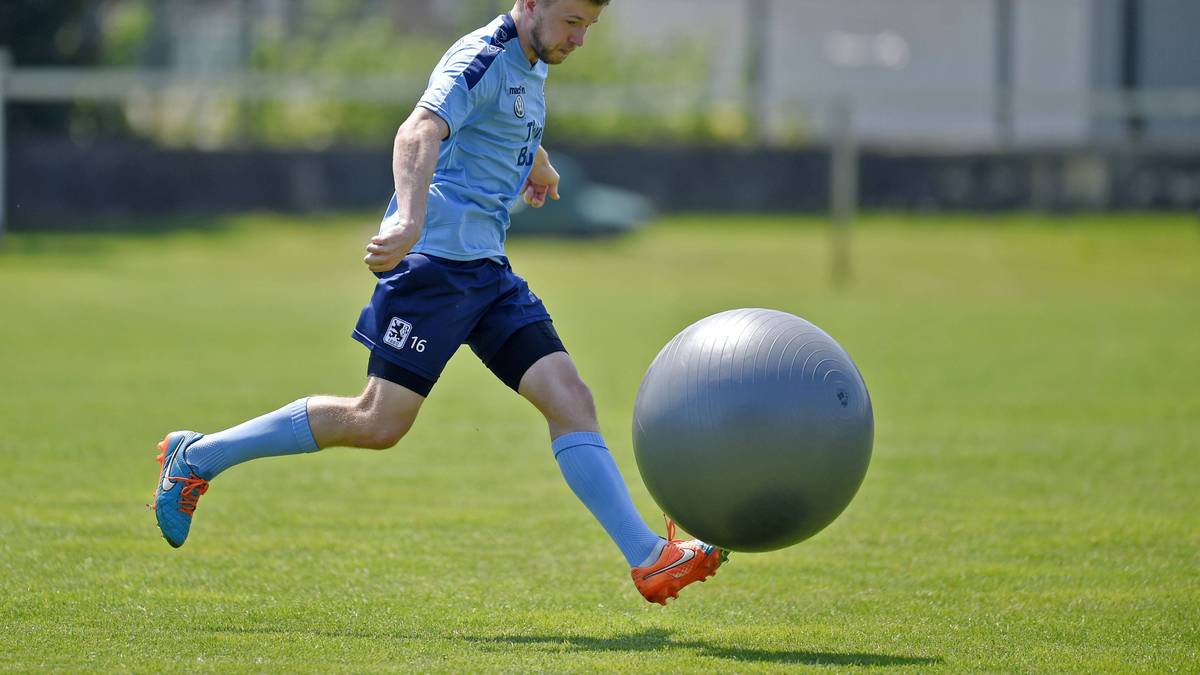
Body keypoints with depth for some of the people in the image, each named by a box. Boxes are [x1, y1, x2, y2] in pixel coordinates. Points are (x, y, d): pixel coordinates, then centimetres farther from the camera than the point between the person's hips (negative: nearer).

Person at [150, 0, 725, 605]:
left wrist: (537, 164, 62)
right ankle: (196, 457, 3)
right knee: (379, 424, -10)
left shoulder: (531, 68, 16)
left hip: (486, 270, 9)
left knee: (570, 399, -5)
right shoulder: (481, 59, -13)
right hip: (433, 258, -9)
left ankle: (648, 560, -10)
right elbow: (418, 135, -31)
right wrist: (410, 220, -48)